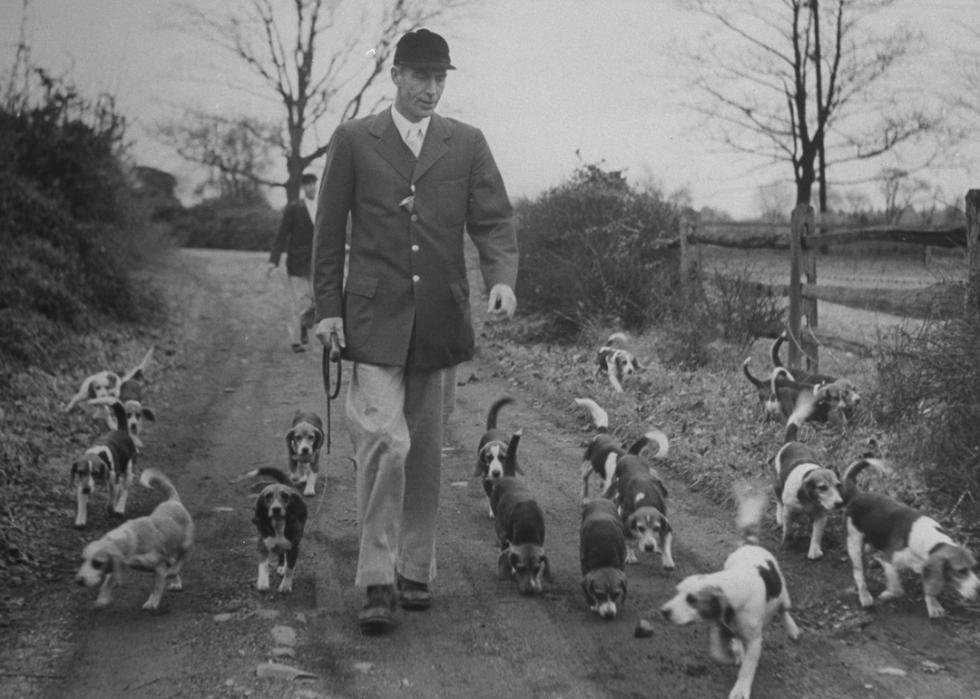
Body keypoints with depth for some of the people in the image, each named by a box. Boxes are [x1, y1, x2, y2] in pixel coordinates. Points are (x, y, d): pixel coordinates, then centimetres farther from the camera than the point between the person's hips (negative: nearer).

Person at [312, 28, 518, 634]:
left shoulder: (467, 144, 9)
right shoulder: (354, 141, 5)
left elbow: (494, 219, 2)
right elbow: (329, 230, 6)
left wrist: (503, 278, -16)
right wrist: (327, 307, 0)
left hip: (441, 321, 3)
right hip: (374, 317, -2)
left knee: (426, 451, 9)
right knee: (384, 441, -15)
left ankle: (416, 571, 22)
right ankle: (379, 581, -8)